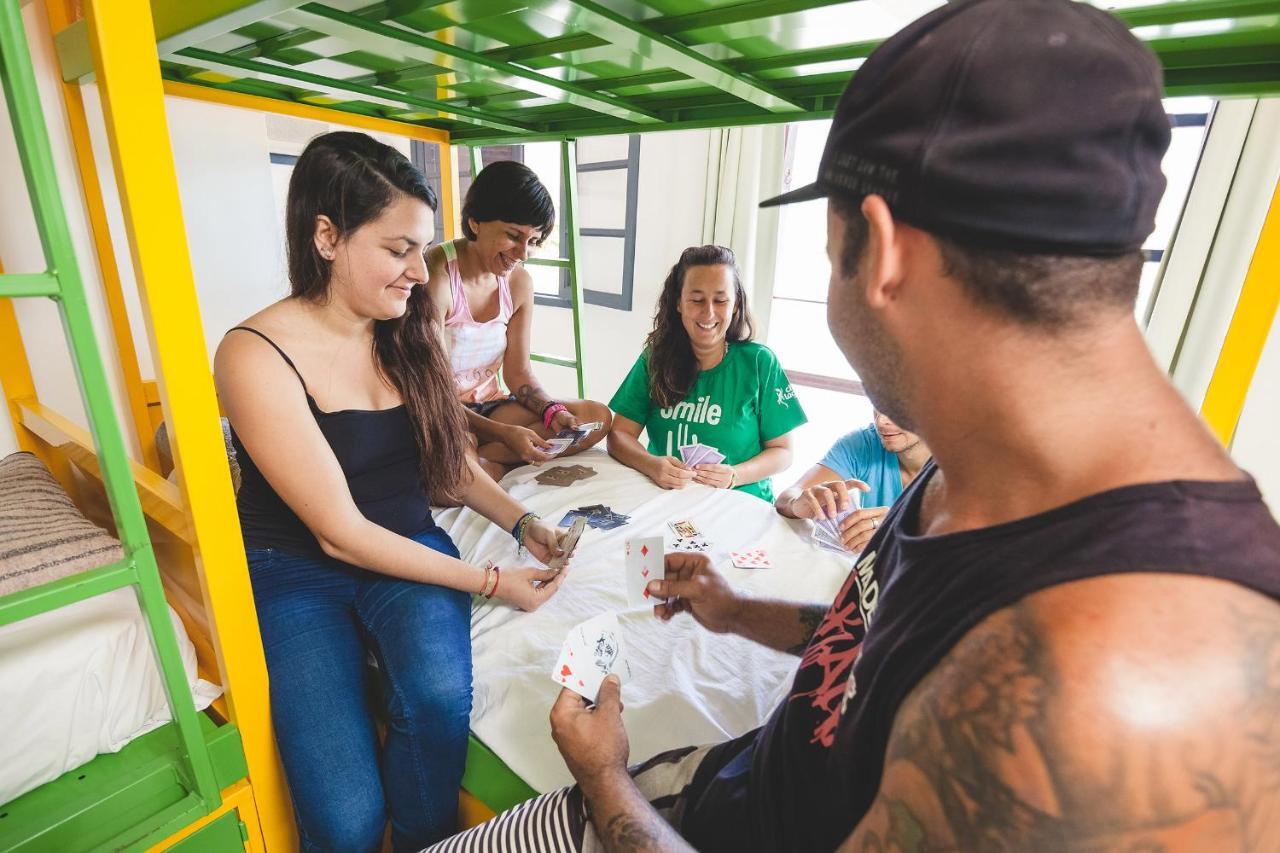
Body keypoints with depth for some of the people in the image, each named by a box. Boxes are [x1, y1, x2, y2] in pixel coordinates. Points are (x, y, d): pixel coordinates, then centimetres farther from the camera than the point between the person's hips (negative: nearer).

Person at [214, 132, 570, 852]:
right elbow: (340, 534, -17)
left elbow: (452, 459, 11)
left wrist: (524, 524, -5)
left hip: (409, 551, 4)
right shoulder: (257, 356, -17)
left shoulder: (408, 335, 1)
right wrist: (489, 582, -17)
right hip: (299, 573, -3)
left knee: (440, 693, -27)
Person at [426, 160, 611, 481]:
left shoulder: (519, 281, 2)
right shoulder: (435, 276, -19)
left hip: (490, 406, 7)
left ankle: (478, 460, -15)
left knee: (598, 417, -9)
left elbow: (518, 372, 5)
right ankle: (501, 467, -7)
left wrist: (552, 412, -15)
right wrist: (503, 433, -29)